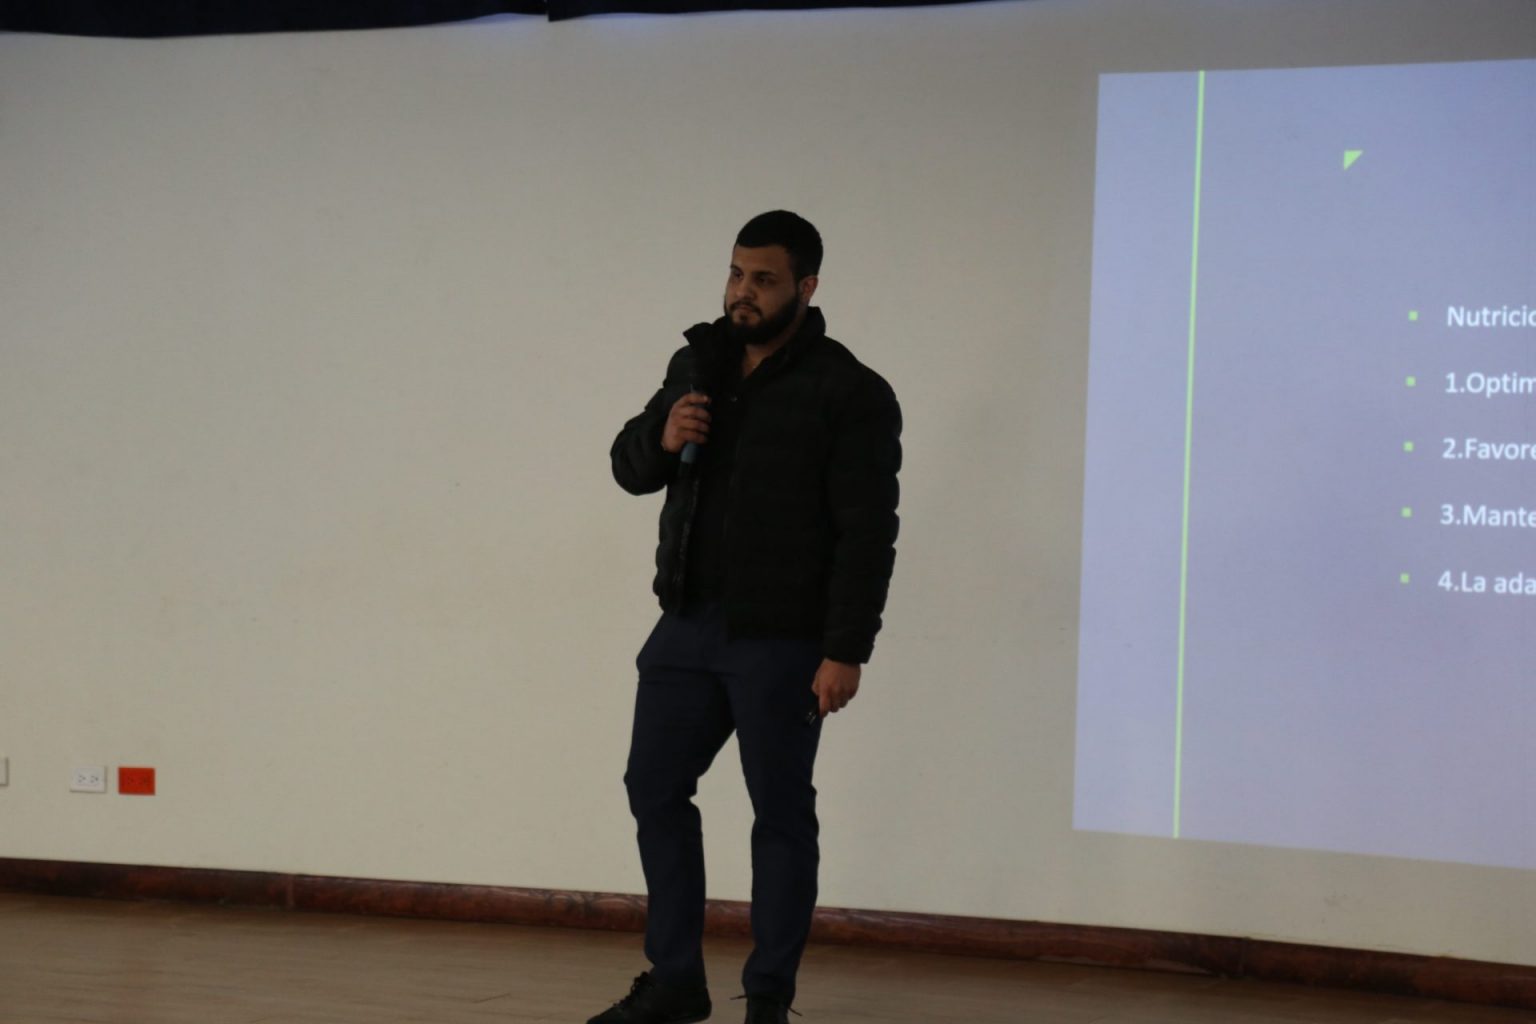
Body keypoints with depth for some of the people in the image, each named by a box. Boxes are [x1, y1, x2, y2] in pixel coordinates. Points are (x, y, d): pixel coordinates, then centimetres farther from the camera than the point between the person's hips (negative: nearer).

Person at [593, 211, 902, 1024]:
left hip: (782, 642, -7)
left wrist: (845, 651, -20)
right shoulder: (698, 362, 10)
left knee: (781, 814, 2)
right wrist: (660, 438, -9)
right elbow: (630, 468, 15)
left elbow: (867, 533, -14)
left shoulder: (849, 393, -11)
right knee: (654, 789, 8)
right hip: (687, 625, 7)